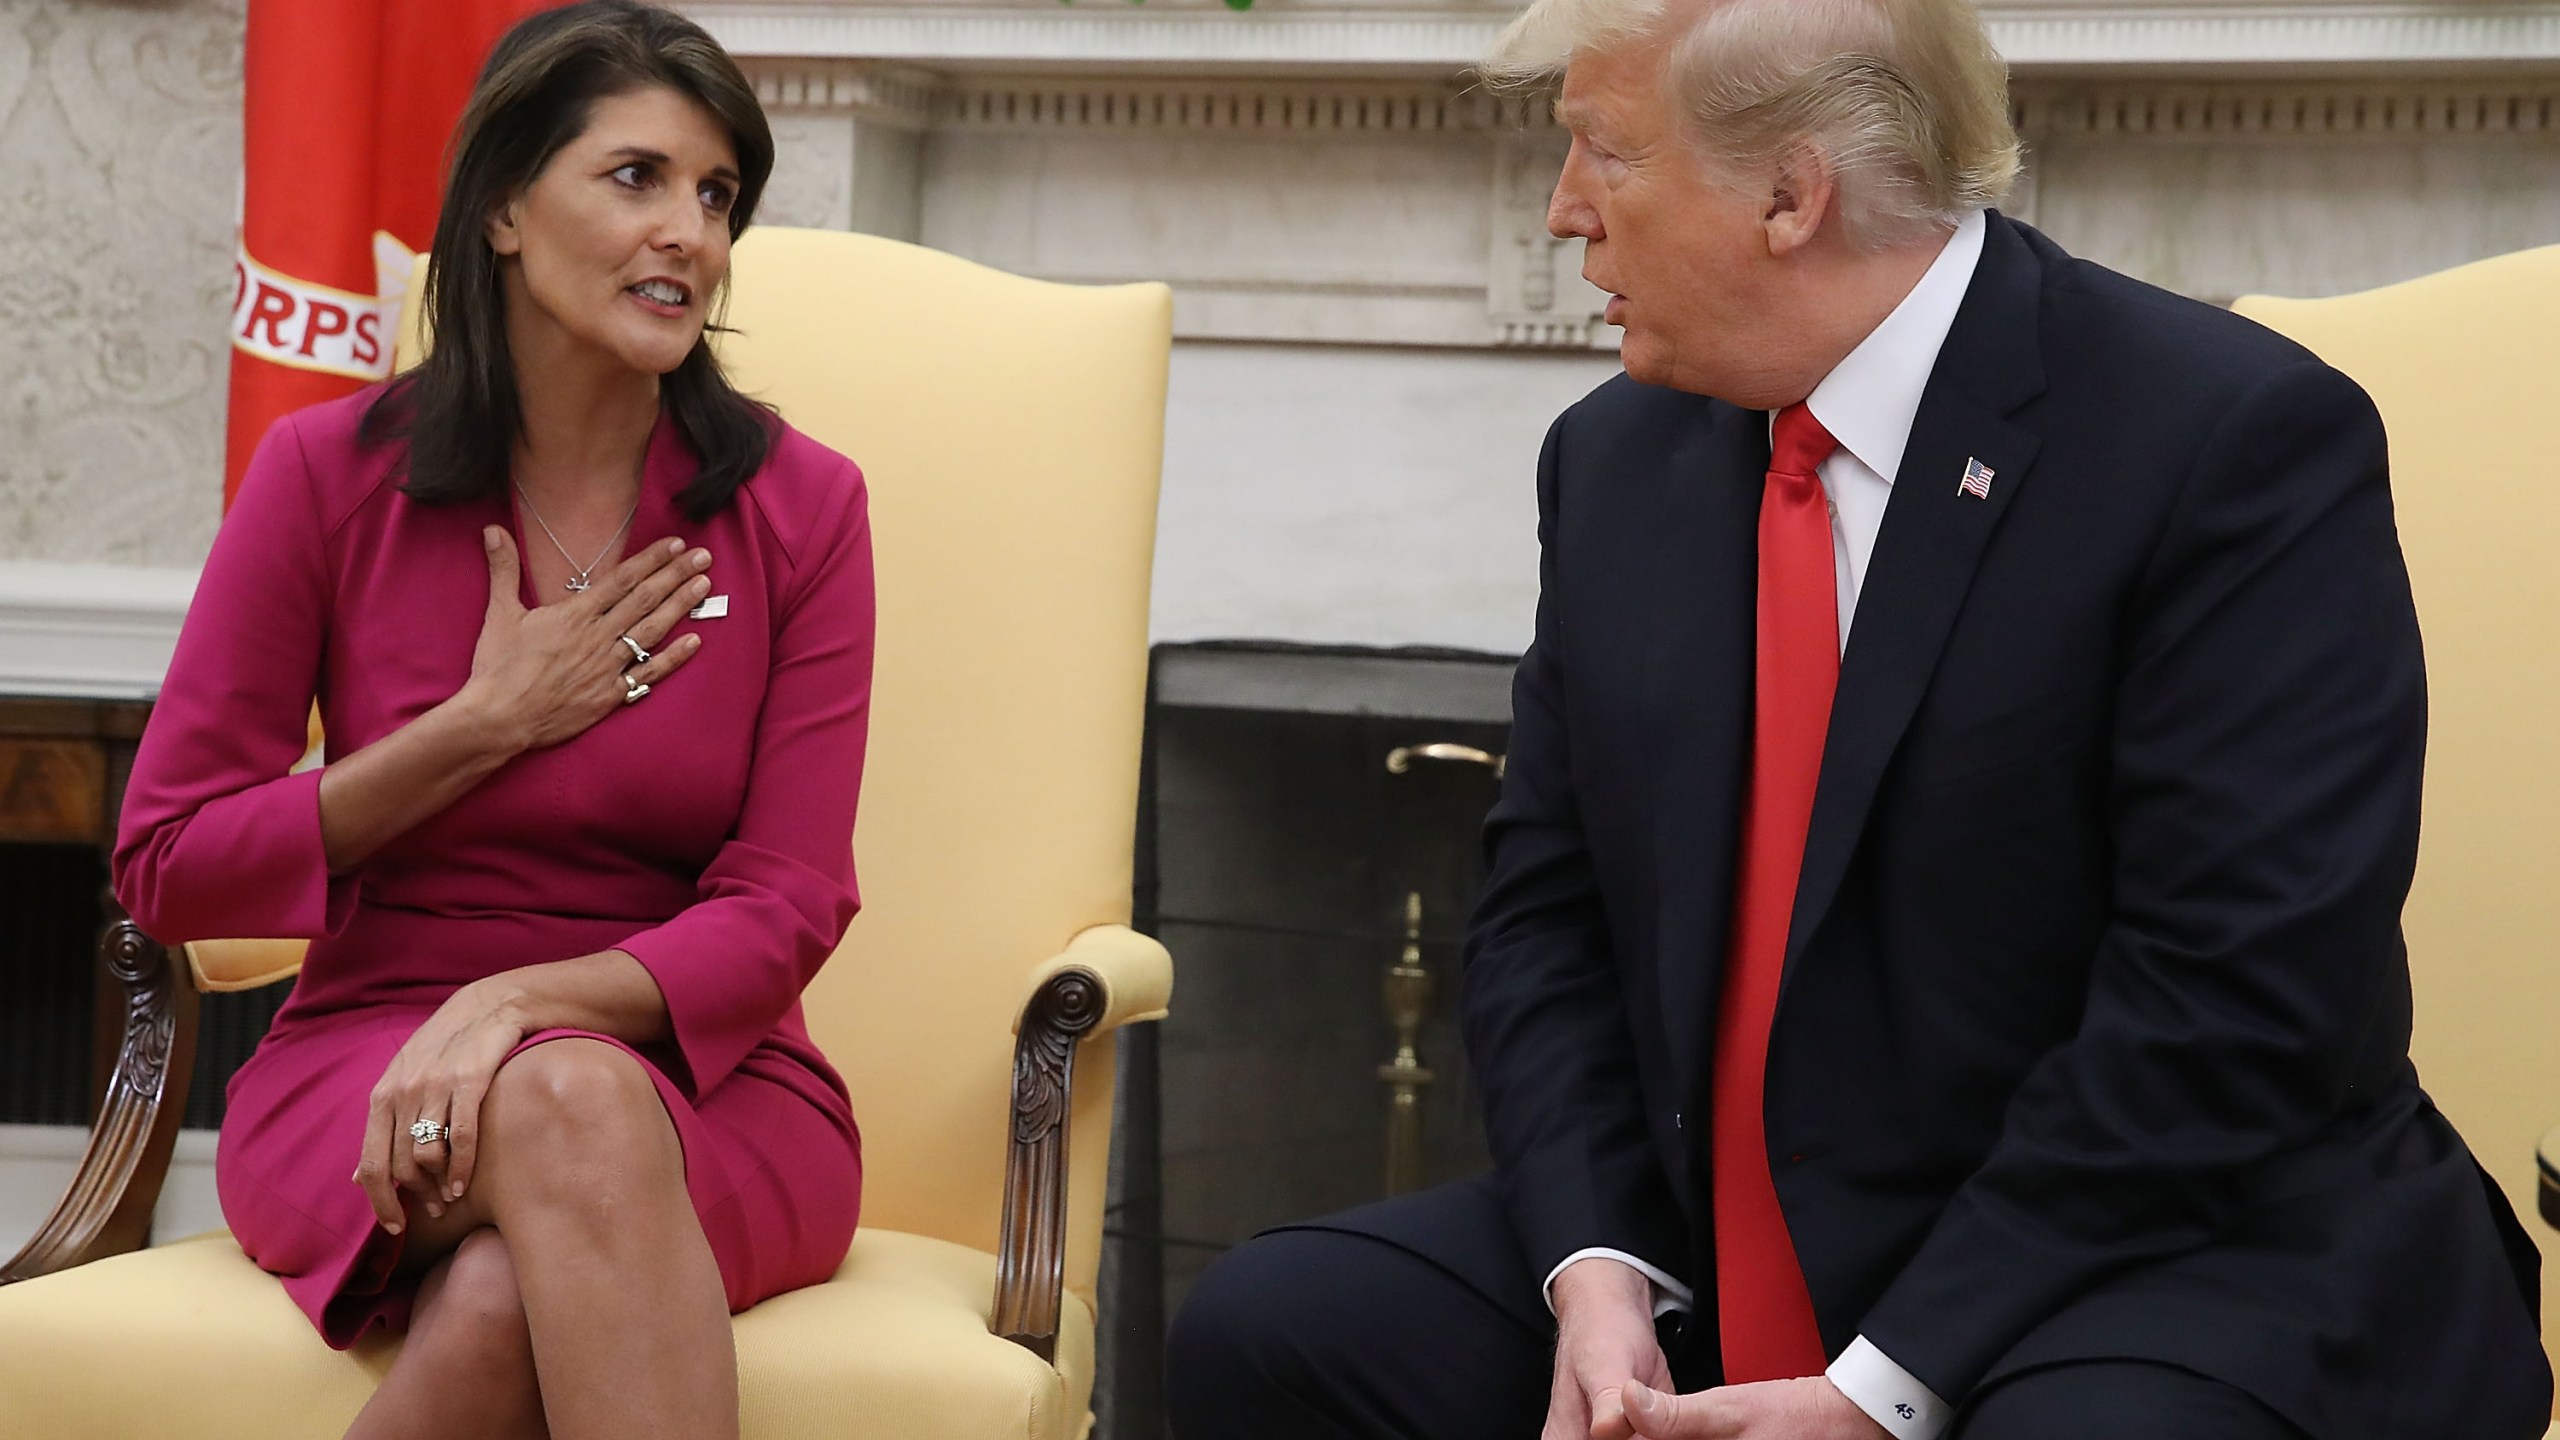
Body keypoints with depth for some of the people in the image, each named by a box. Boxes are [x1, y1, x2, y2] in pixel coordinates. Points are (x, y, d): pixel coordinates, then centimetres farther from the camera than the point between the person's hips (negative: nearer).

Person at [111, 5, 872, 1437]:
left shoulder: (802, 506, 1)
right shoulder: (330, 472, 1)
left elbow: (785, 909, -4)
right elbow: (168, 872, 2)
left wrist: (517, 1005, -22)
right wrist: (488, 725, -6)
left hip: (703, 1083, 0)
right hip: (360, 1067, 0)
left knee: (507, 1304, -38)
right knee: (569, 1104, -37)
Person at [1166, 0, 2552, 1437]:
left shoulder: (2241, 437, -13)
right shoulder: (1616, 460, 8)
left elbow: (2239, 1003, -19)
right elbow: (1546, 913, 9)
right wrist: (1595, 1272, -10)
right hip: (1707, 1270, 6)